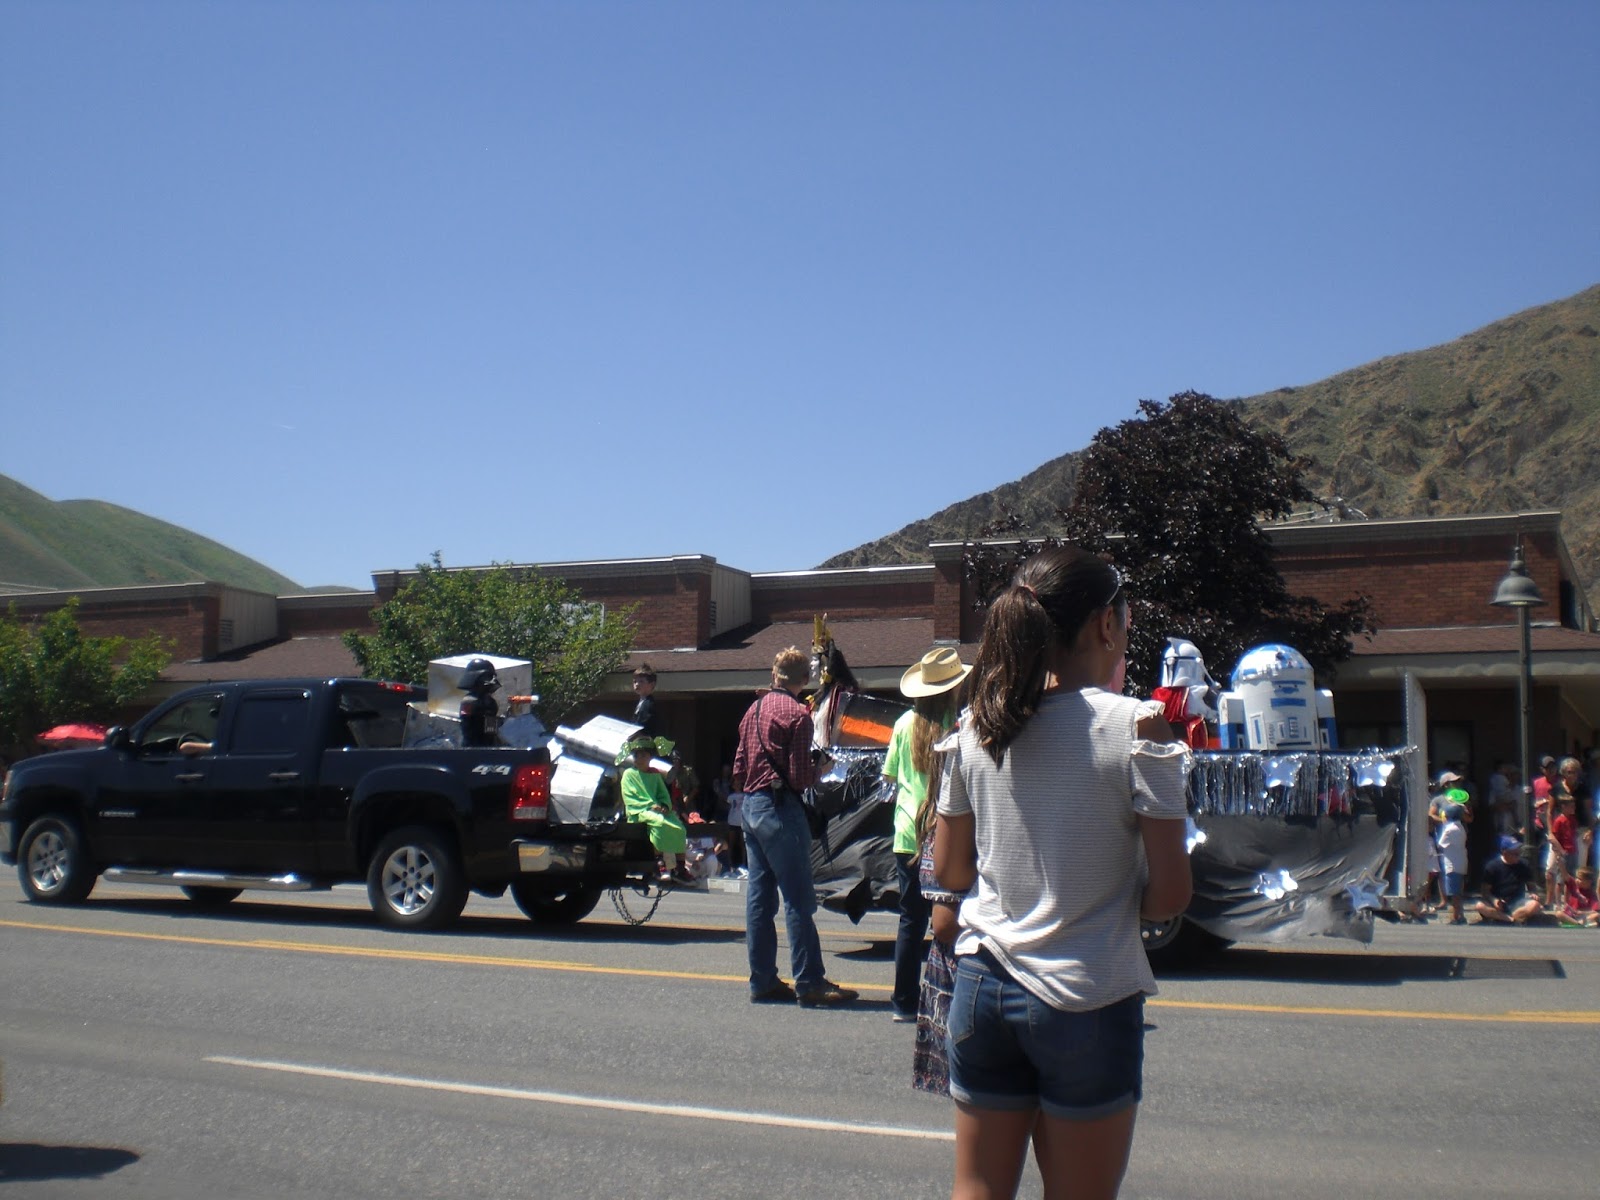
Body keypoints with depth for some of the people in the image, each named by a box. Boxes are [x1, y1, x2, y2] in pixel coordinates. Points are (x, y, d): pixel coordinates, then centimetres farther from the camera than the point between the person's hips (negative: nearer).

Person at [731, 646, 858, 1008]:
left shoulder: (755, 709, 13)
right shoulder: (797, 713, -10)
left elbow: (739, 767, 15)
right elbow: (800, 777, -14)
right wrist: (821, 768, 5)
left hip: (750, 807, 8)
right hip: (780, 809, -8)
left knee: (759, 896, 9)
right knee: (798, 900, -6)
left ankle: (762, 981, 13)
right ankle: (809, 984, -5)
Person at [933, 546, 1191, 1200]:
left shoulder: (976, 726, 2)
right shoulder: (1136, 727, -11)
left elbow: (950, 870, 9)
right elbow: (1170, 895, -12)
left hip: (982, 986, 4)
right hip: (1087, 999, -4)